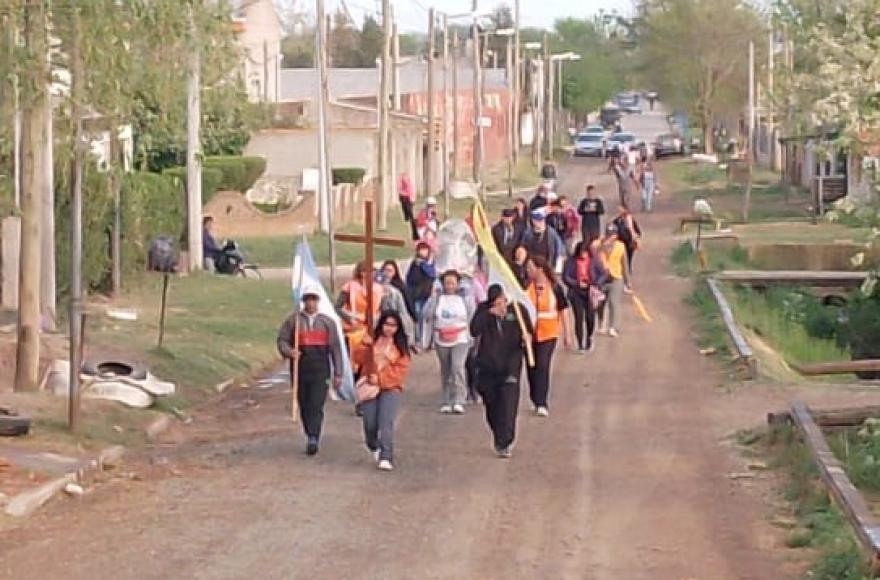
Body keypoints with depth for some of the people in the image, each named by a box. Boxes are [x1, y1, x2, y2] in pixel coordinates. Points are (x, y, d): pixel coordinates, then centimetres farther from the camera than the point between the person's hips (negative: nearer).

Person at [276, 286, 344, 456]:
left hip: (320, 369, -1)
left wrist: (338, 373, 6)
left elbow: (335, 348, 11)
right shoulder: (293, 320, 8)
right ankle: (310, 436, 21)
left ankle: (313, 440, -18)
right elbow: (282, 340, 5)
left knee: (316, 405, -13)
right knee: (304, 405, 8)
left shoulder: (327, 322, 11)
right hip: (300, 368, 1)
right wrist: (289, 352, -18)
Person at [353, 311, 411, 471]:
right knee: (370, 424, 2)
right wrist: (365, 346, -17)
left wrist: (380, 378, -12)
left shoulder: (400, 346, 4)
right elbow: (358, 358, 1)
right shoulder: (372, 341, 8)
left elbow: (401, 370, -2)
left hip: (391, 388, -2)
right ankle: (373, 446, 34)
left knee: (386, 423, -17)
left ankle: (386, 458, -20)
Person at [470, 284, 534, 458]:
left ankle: (504, 444, -12)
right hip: (487, 366, 2)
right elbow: (474, 331, -15)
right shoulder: (483, 310, -2)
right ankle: (499, 438, 33)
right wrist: (489, 314, -25)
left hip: (510, 366, -2)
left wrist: (527, 337, -16)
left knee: (508, 406, -13)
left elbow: (529, 331, 8)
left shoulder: (517, 310, -3)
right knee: (491, 405, 13)